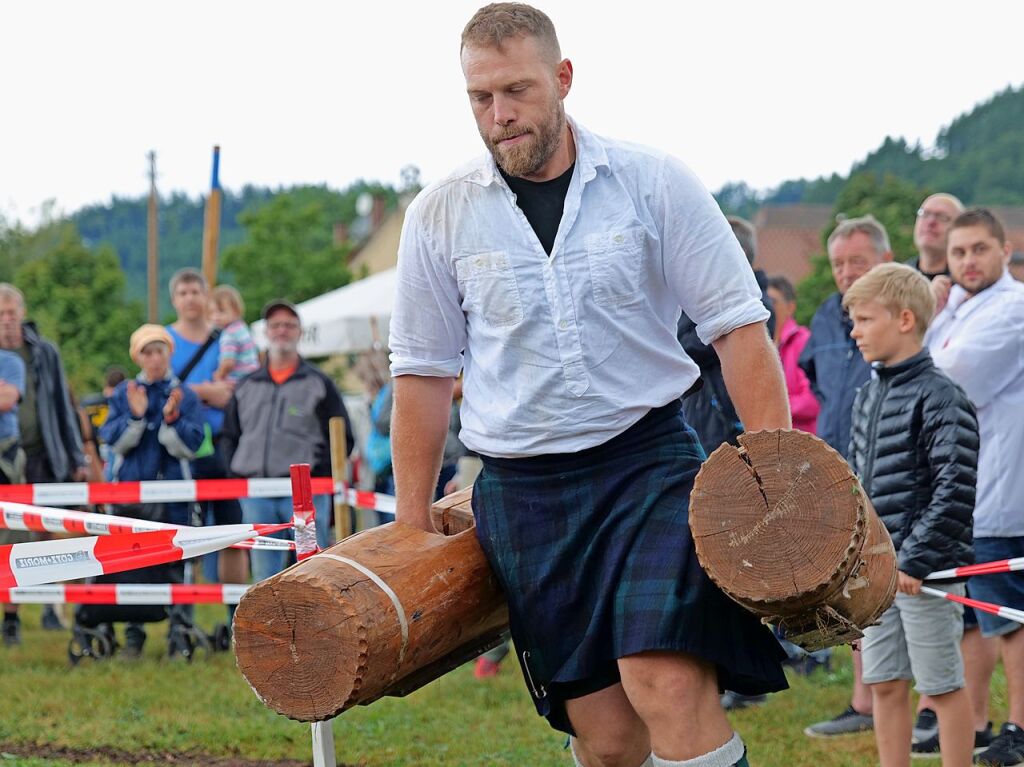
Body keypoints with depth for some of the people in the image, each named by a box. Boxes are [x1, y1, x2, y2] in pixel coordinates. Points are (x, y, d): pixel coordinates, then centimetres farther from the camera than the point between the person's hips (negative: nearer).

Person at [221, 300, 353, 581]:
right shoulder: (247, 387, 18)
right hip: (256, 497, 4)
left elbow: (343, 439, 4)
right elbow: (230, 435, 21)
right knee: (264, 575, 5)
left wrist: (317, 470, -8)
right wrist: (236, 471, 6)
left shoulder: (318, 384, 7)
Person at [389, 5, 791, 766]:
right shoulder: (441, 215, 4)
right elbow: (424, 370, 12)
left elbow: (738, 325, -1)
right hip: (522, 489, 2)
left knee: (669, 684, -21)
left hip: (650, 458, -2)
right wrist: (414, 528, 12)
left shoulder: (654, 183, -2)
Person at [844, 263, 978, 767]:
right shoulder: (867, 397, 12)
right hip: (875, 569, 8)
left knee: (942, 687, 1)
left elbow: (955, 490, -19)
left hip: (926, 571, -8)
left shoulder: (940, 397, -13)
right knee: (884, 684, 11)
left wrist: (916, 560, -20)